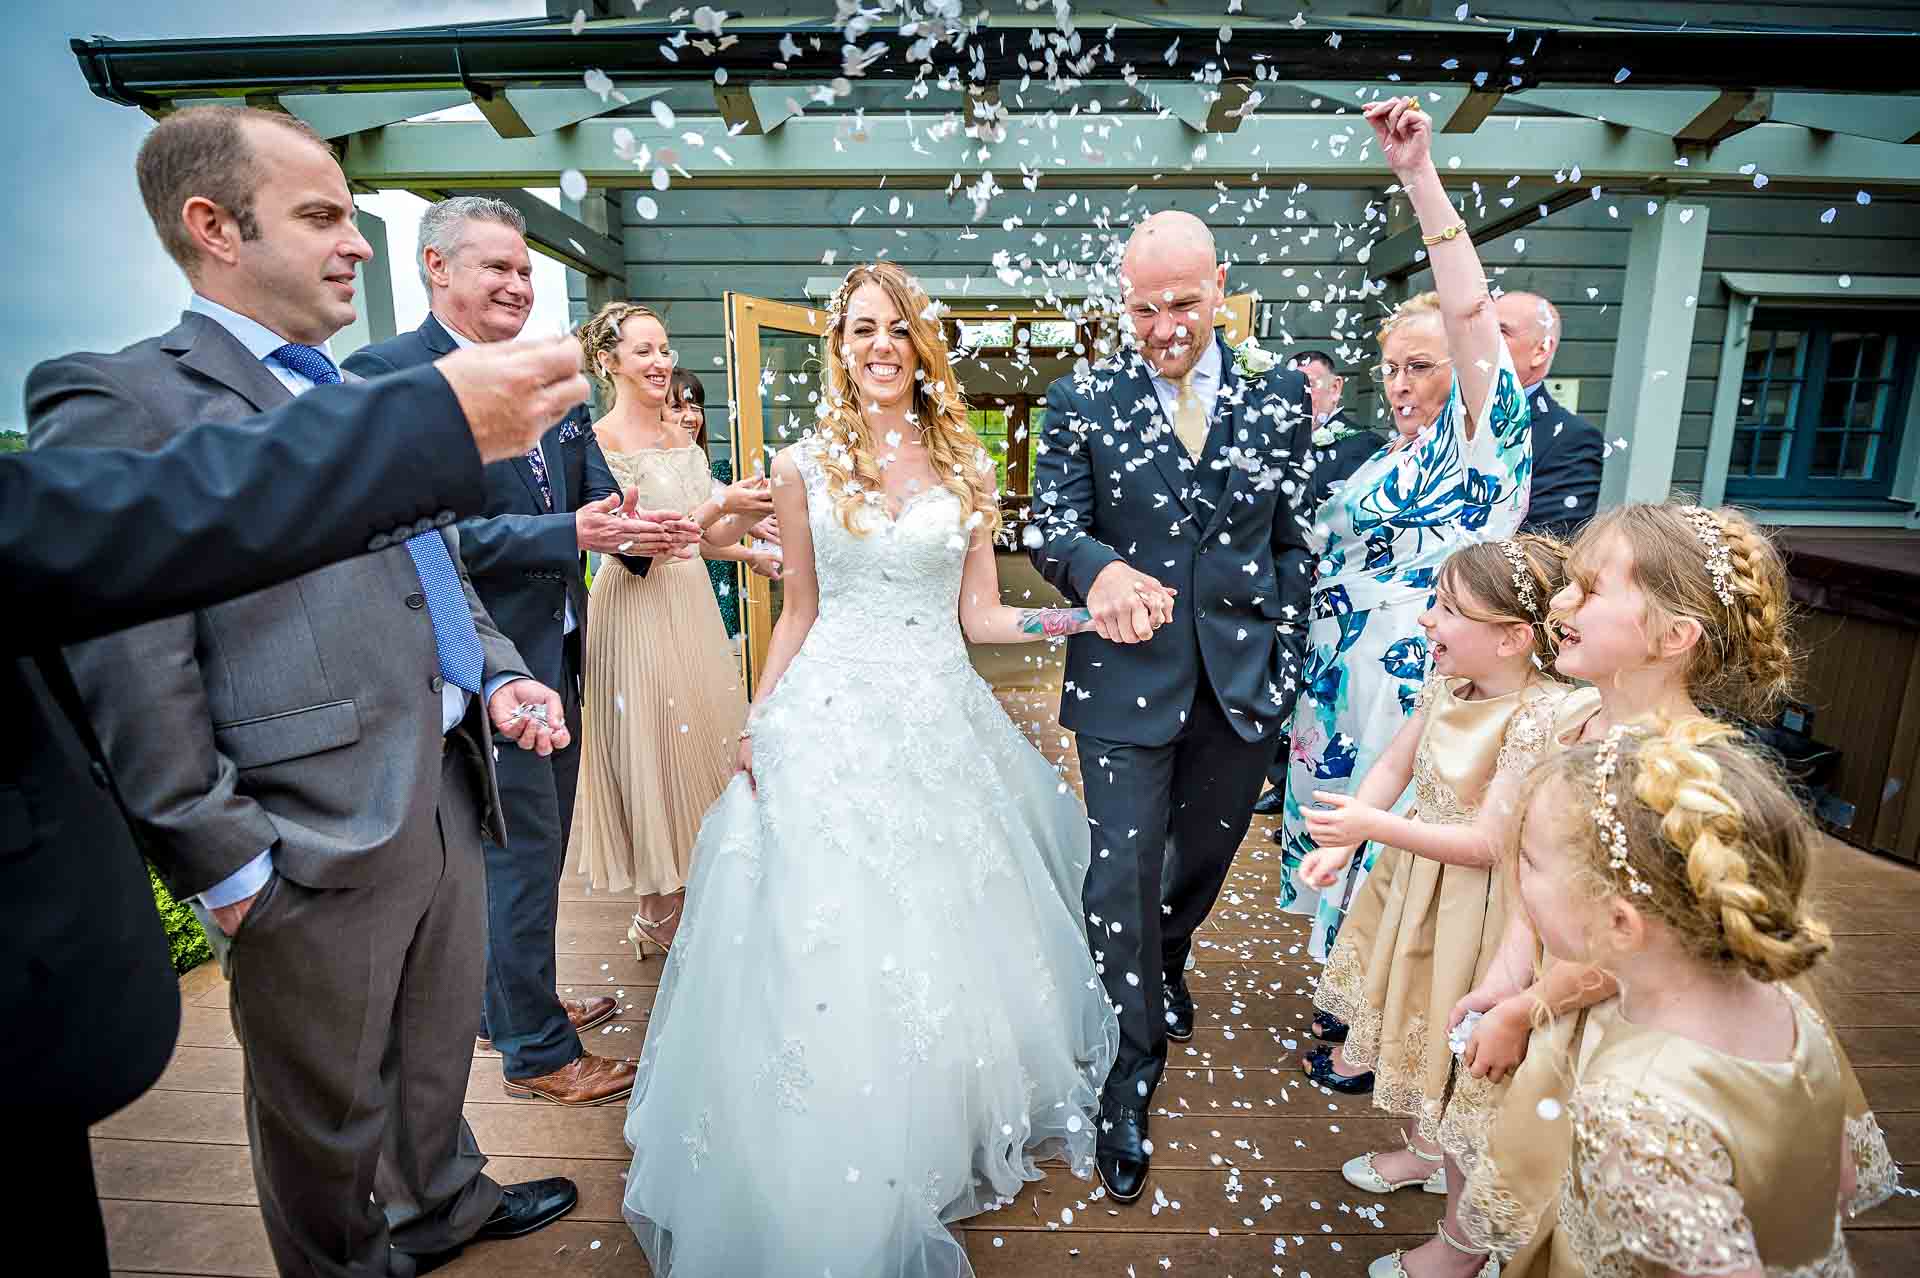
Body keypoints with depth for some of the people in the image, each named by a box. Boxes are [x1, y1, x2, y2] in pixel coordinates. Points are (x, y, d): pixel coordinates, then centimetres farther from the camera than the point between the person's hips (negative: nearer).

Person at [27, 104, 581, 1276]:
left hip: (446, 792, 8)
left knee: (440, 1049, 27)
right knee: (330, 1106, 17)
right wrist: (227, 872, -16)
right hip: (315, 841, -7)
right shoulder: (126, 402, -12)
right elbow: (127, 679, -17)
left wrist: (497, 675, 4)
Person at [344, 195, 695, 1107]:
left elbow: (598, 492, 7)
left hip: (556, 654, 8)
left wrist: (639, 533, -16)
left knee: (537, 846, 21)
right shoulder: (386, 374, -12)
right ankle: (537, 1051, 24)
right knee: (519, 852, 3)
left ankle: (506, 1006, 43)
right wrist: (568, 534, -25)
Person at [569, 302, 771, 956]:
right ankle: (658, 915, 21)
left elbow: (715, 537, 9)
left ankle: (693, 892, 33)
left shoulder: (680, 436, 11)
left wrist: (756, 505, -8)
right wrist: (718, 505, -24)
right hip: (637, 613, -7)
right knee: (654, 752, 3)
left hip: (692, 607, 7)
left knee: (702, 743, 14)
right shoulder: (599, 439, -10)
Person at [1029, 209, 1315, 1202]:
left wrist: (1287, 660, 2)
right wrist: (1099, 567, -30)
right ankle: (1132, 1067, 24)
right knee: (1122, 873, 1)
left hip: (1242, 675, 3)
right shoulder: (1082, 402, -3)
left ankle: (1168, 960, 53)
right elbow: (1052, 525, -7)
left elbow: (1291, 538, 6)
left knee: (1206, 850, 21)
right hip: (1127, 674, -2)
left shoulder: (1279, 393, 2)